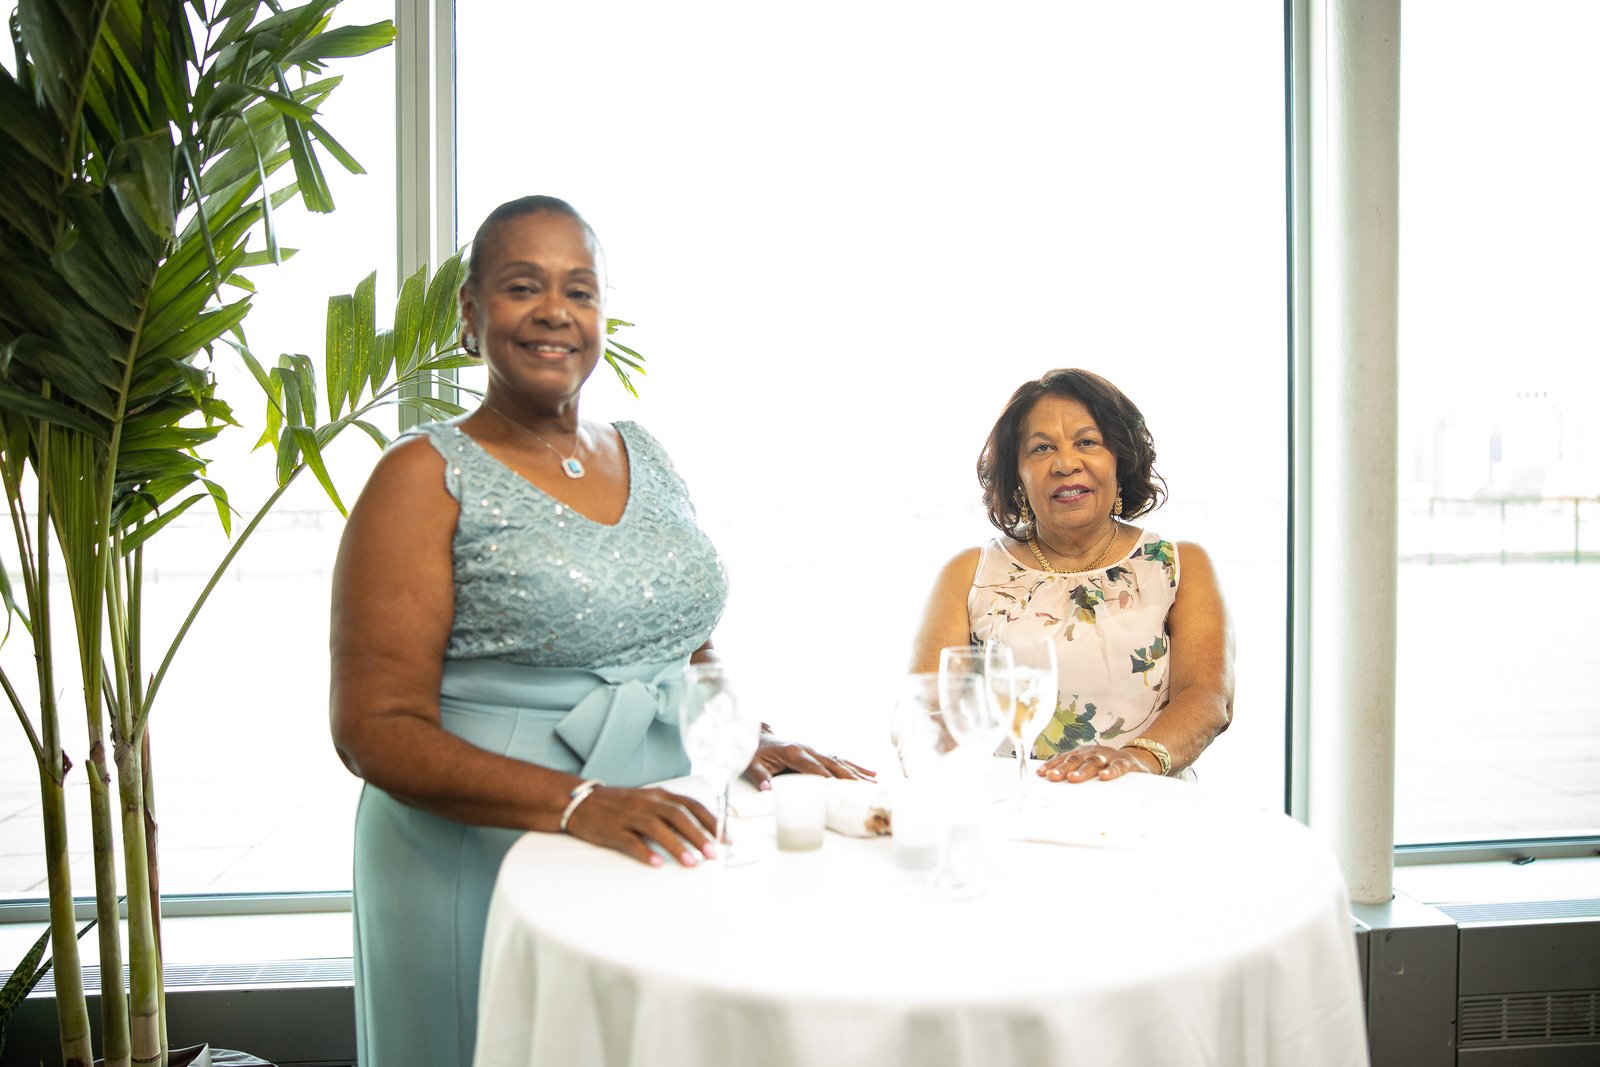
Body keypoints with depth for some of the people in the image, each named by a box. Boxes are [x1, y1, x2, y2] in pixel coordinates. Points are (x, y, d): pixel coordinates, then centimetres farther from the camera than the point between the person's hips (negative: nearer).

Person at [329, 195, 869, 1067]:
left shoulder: (647, 459, 8)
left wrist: (755, 745, -2)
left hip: (656, 854, 5)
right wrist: (576, 803, -25)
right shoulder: (427, 478, -9)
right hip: (482, 873, -5)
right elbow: (375, 730, -14)